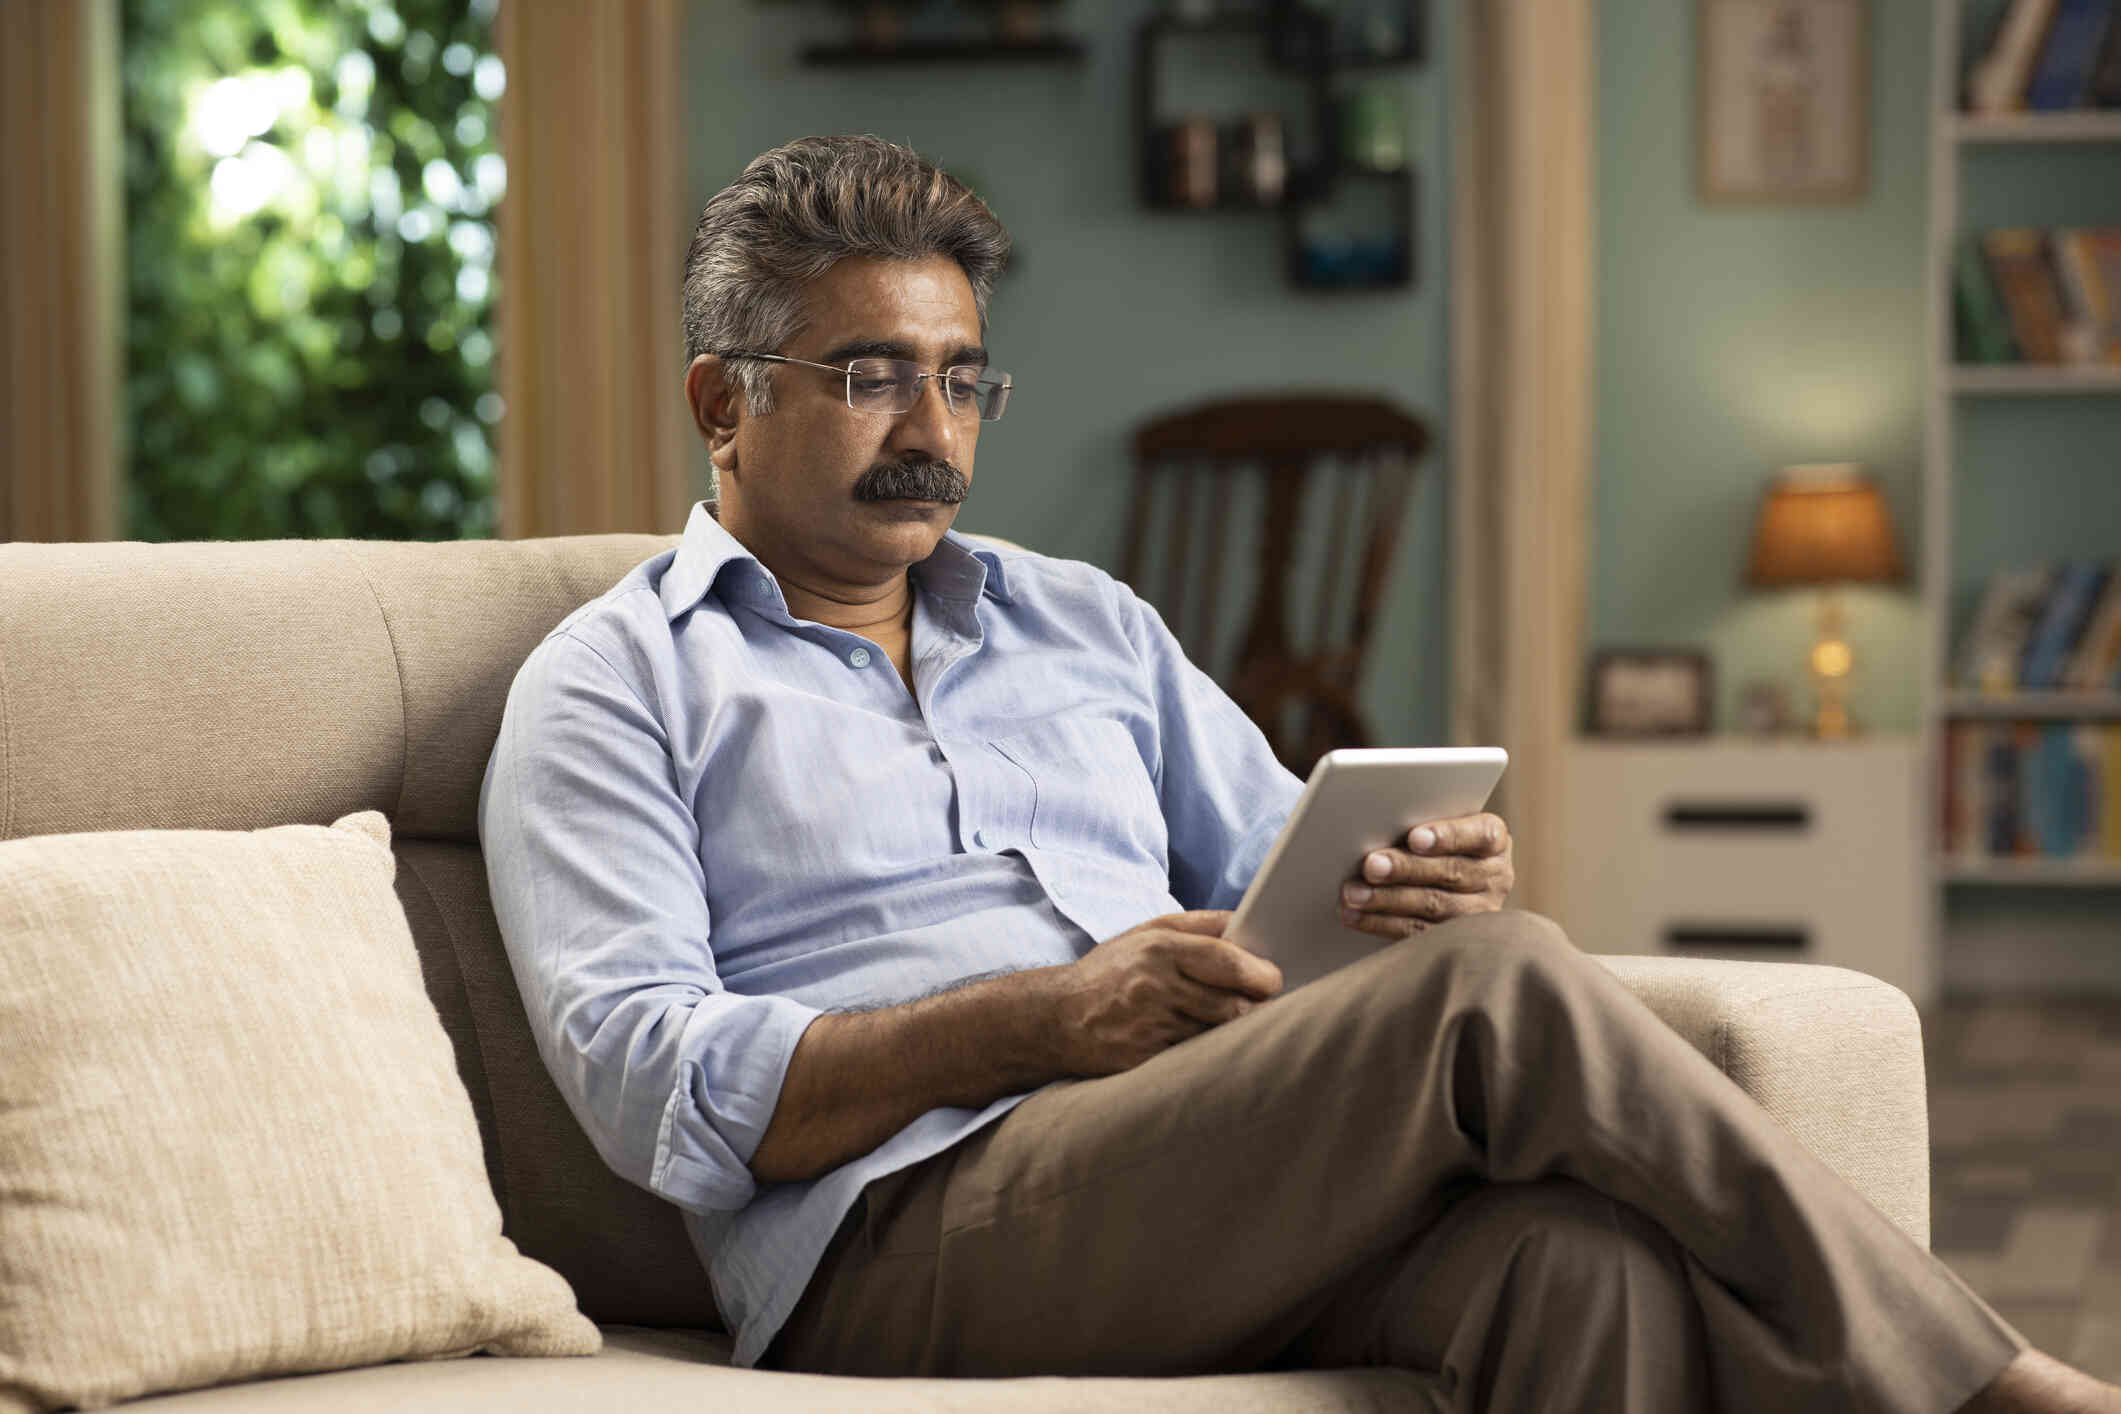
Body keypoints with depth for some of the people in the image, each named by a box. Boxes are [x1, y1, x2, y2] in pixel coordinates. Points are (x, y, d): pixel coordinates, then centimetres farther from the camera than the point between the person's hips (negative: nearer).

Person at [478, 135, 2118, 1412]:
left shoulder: (1089, 626, 28)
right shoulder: (616, 686, 11)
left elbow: (1295, 890, 24)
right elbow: (646, 1083, -4)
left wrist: (1430, 893, -2)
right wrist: (1039, 1021, -14)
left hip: (1208, 1193, 5)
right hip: (903, 1232, -5)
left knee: (1577, 1244, -32)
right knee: (1502, 992, -26)